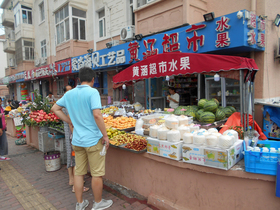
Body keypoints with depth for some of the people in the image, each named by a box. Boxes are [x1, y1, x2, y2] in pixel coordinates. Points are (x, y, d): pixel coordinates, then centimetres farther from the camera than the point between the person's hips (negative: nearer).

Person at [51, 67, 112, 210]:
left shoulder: (69, 94, 6)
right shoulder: (92, 92, -14)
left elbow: (55, 109, 15)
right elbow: (97, 115, -24)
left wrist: (70, 121, 13)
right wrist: (105, 135, -16)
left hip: (77, 140, 6)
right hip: (93, 139, -6)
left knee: (78, 172, 17)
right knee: (97, 174, 10)